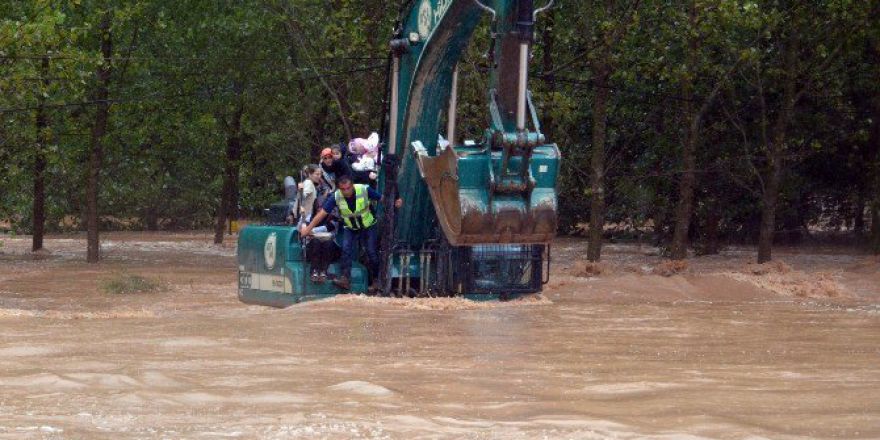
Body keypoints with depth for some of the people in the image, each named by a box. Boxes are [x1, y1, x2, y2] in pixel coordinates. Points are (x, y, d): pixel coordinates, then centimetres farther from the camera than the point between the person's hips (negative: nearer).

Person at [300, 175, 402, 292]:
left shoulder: (364, 190, -25)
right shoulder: (336, 197, -21)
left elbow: (382, 198, -14)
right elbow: (322, 213, -17)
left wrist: (395, 202, -32)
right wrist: (308, 228, -17)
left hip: (369, 226, -1)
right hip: (350, 229, 1)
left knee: (372, 252, -6)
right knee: (346, 249, -20)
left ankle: (376, 280, 11)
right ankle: (345, 279, -25)